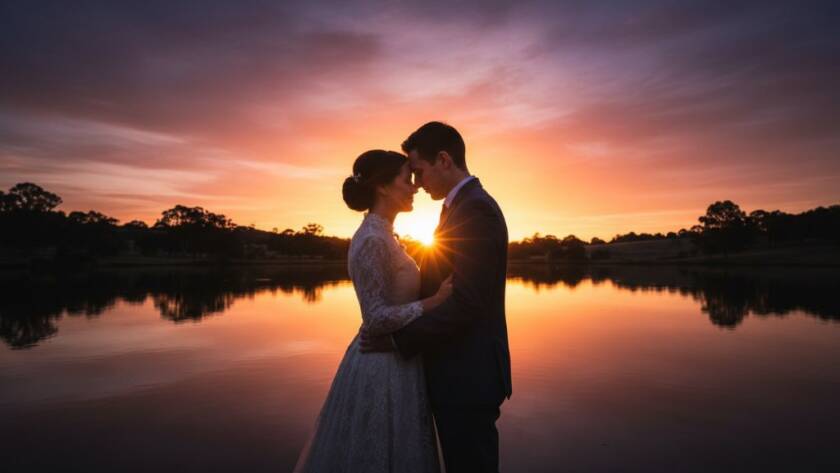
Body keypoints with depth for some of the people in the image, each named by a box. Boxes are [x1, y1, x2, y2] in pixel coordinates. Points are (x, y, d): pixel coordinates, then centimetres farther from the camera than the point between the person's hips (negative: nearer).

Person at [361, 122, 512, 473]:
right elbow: (431, 280, 16)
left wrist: (396, 339, -17)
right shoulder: (462, 206, 13)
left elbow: (465, 305, -25)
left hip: (468, 374, -9)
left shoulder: (475, 209, -19)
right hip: (460, 370, 10)